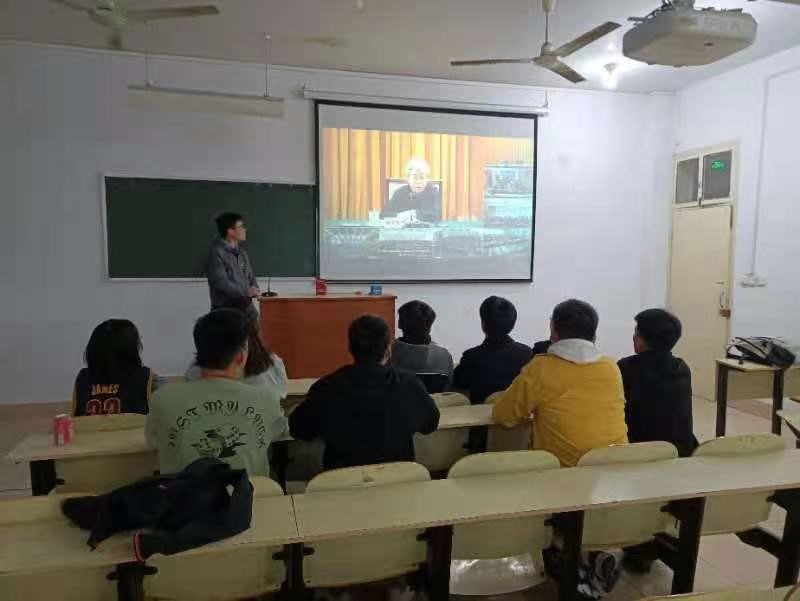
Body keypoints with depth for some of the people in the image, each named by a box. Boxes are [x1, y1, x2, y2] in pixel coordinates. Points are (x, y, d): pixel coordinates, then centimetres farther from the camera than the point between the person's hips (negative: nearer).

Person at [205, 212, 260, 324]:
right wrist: (246, 292, -19)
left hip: (246, 307, 7)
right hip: (225, 310, -7)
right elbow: (221, 282, -20)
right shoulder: (216, 253, -12)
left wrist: (254, 289, -5)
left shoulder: (242, 253, 13)